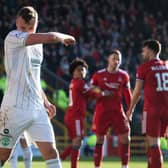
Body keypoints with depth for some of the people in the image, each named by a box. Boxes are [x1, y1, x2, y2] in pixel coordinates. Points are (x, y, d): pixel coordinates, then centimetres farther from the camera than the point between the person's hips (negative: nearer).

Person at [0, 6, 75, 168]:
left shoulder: (37, 44, 15)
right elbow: (50, 37, -18)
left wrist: (45, 102, 23)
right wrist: (64, 37, 2)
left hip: (37, 108, 7)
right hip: (14, 108, -7)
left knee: (51, 151, -3)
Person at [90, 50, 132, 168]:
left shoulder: (124, 76, 4)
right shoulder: (98, 75, -2)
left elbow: (127, 94, 11)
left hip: (117, 111, 2)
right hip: (102, 111, -2)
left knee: (125, 138, -5)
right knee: (100, 139, 2)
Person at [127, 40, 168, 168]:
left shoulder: (144, 68, -4)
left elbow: (137, 91, -1)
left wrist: (131, 109, 10)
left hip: (152, 109, -5)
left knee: (154, 143, -4)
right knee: (153, 142, 15)